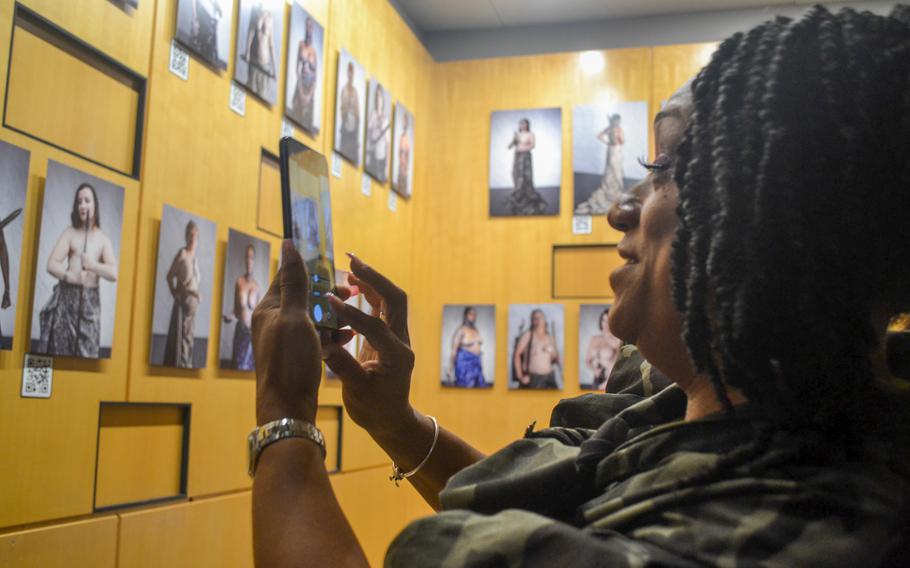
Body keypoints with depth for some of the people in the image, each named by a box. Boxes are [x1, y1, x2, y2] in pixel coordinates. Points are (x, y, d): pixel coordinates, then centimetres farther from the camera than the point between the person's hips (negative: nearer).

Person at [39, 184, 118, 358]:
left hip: (90, 301, 1)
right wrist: (69, 275, -18)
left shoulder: (103, 239, 5)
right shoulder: (69, 233, 3)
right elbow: (51, 265, -4)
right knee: (60, 351, 1)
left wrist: (93, 266, -15)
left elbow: (114, 273, -4)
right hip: (68, 298, -1)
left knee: (87, 354, 1)